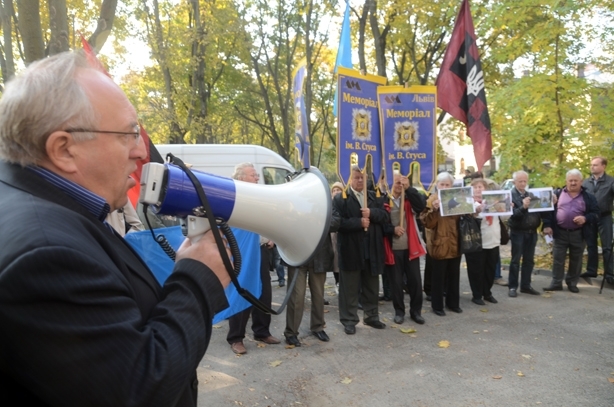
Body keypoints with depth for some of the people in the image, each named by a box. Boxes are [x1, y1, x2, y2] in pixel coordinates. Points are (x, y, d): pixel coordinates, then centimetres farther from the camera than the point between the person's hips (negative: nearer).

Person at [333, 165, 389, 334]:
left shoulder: (374, 197, 12)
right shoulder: (340, 199, -4)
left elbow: (385, 216, 2)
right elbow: (339, 222, -15)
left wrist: (372, 213, -15)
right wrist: (359, 222, -19)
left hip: (372, 249, 5)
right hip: (351, 250, -4)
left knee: (372, 286, 16)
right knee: (350, 287, 4)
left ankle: (372, 316, 31)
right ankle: (349, 320, 16)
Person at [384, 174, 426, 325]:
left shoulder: (409, 199, 6)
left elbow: (422, 205, -14)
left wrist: (408, 188, -19)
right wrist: (392, 230, -19)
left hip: (411, 247, 3)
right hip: (393, 248, -3)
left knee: (415, 280, 7)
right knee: (396, 281, 6)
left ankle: (416, 311, 22)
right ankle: (399, 311, 21)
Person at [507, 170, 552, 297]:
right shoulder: (511, 195, -9)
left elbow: (541, 209, 4)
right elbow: (513, 214, -18)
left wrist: (546, 225, -7)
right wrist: (523, 207, -34)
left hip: (532, 232, 5)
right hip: (518, 232, -5)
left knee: (529, 260, 11)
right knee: (516, 260, 1)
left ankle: (526, 285, 20)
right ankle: (512, 287, 8)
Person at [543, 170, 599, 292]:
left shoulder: (588, 197, 2)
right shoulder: (558, 194, 4)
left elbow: (596, 214, 2)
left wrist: (585, 218, -16)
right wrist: (548, 226, -7)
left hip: (578, 234, 0)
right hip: (560, 233, 0)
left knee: (576, 260, 10)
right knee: (557, 259, 3)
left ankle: (572, 283, 23)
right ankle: (556, 283, 11)